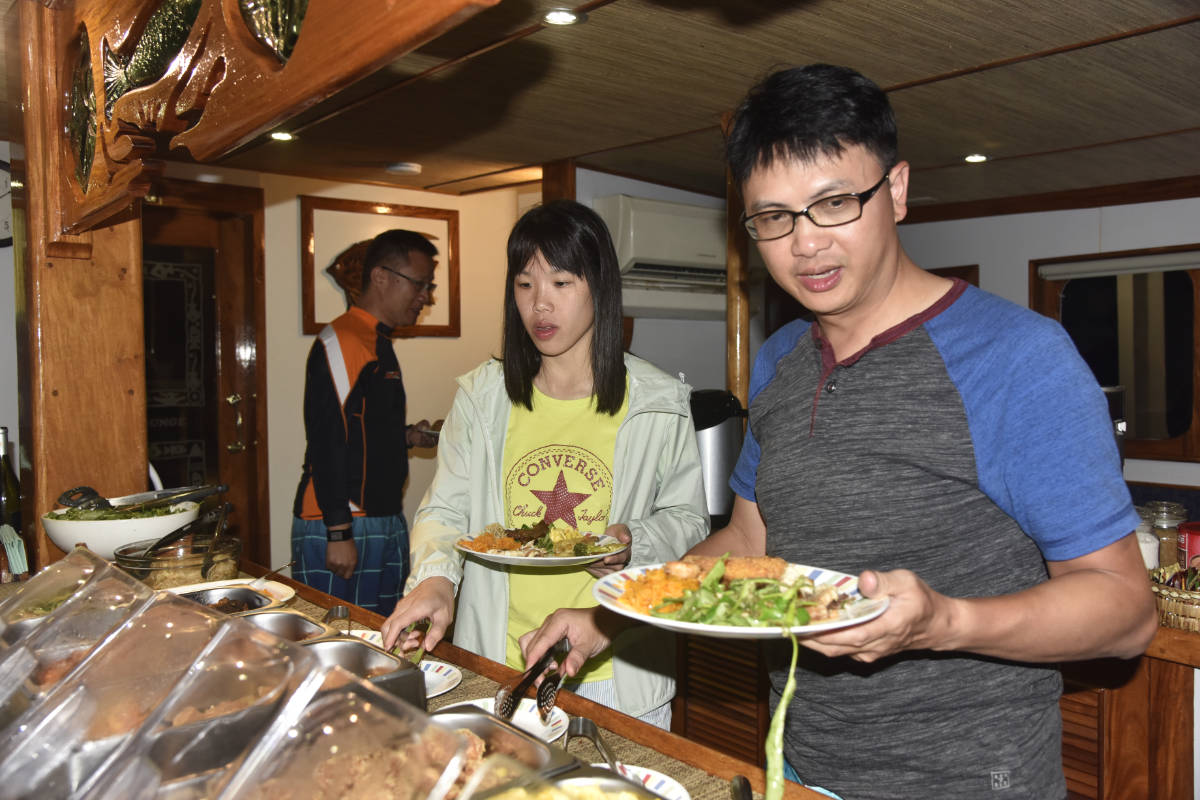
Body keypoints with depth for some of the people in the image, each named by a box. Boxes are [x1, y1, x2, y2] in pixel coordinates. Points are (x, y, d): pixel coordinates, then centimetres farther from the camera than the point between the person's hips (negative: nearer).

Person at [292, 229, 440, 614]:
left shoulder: (379, 344, 18)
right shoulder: (340, 340, -13)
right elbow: (326, 441, -20)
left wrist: (408, 436, 10)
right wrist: (339, 533, -21)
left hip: (387, 524, 10)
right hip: (339, 530, -10)